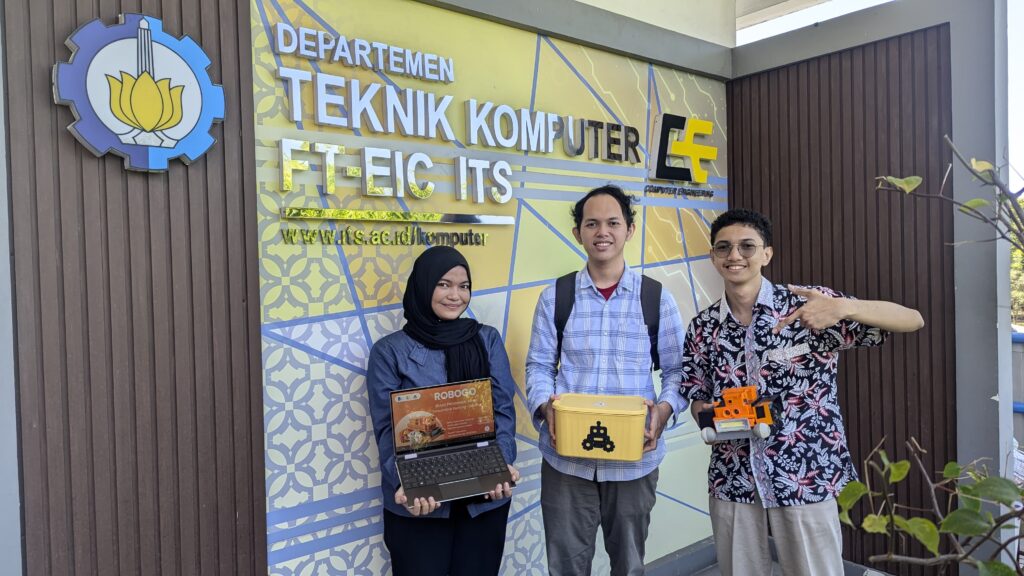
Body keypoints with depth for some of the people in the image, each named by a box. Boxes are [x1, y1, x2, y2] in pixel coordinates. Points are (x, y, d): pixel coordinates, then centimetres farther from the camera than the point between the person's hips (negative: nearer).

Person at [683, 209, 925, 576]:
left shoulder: (808, 305, -9)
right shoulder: (702, 328, 1)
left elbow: (913, 321, -11)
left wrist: (843, 307, -29)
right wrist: (710, 418, -12)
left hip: (807, 480, -2)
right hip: (732, 480, 3)